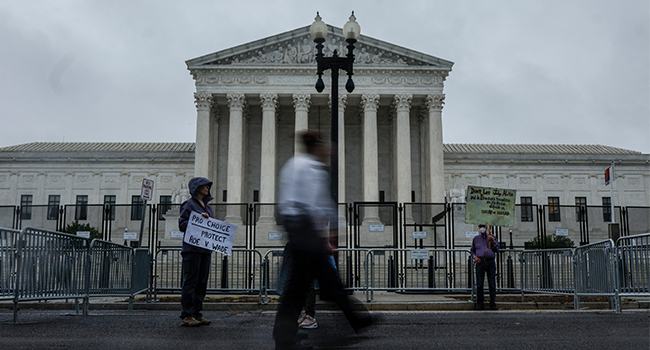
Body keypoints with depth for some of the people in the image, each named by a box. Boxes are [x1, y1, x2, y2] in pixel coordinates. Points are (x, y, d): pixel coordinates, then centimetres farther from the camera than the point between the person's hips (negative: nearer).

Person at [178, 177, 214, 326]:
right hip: (192, 248, -7)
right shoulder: (189, 204, -2)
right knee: (190, 281, -6)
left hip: (205, 248, 8)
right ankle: (186, 315, -2)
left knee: (202, 282, 7)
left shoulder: (207, 207, 21)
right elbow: (182, 224, -9)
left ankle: (196, 313, 13)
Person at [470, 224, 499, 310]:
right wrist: (475, 257, 0)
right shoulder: (476, 239, 14)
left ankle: (493, 304, 5)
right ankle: (480, 304, 1)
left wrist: (493, 241, -7)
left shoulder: (492, 237, 13)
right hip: (480, 262, 0)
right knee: (479, 284, -4)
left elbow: (497, 249, 8)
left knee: (492, 285, -1)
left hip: (491, 262, 0)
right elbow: (472, 250, 19)